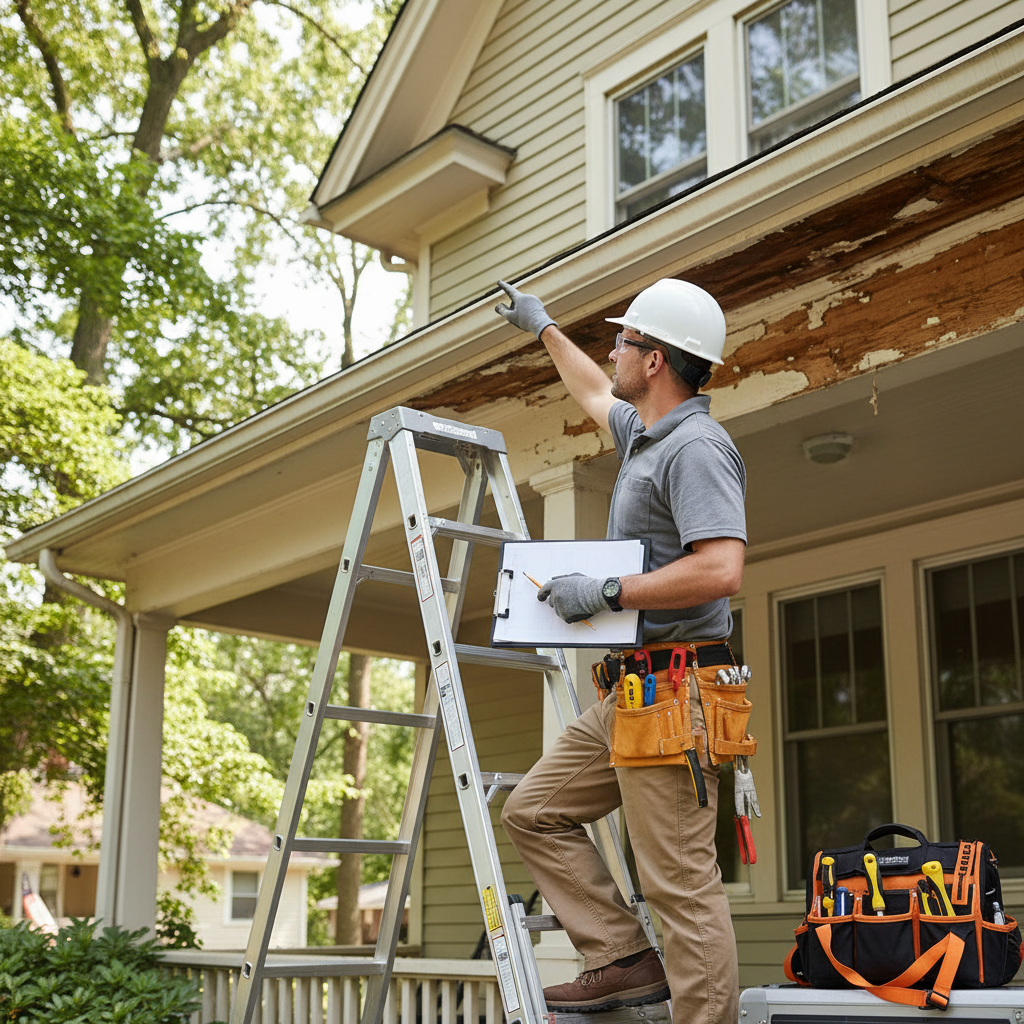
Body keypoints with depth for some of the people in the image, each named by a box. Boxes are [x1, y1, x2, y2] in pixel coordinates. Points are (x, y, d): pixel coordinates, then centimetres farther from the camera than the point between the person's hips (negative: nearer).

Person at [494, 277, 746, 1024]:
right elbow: (595, 394, 40)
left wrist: (607, 594, -20)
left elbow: (722, 570, -26)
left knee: (681, 883, -10)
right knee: (533, 810, 13)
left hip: (673, 691, -11)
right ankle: (624, 958, 13)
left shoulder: (697, 447, -14)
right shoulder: (645, 432, 17)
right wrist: (544, 328, 49)